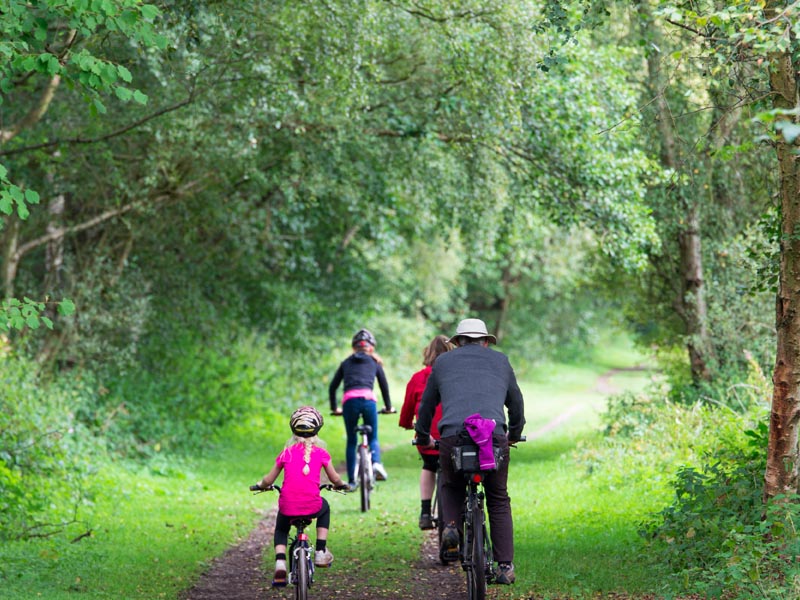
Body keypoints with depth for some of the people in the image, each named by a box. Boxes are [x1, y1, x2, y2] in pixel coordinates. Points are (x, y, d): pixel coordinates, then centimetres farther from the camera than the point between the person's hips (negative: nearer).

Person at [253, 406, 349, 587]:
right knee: (324, 508, 36)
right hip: (312, 507, 0)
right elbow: (335, 479, 14)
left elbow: (268, 480, 11)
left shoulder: (286, 453, 6)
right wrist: (341, 484, 37)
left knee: (281, 530, 31)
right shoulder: (320, 453, 4)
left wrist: (260, 485, 33)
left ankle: (280, 564, 5)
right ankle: (321, 551, 27)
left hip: (288, 507, 0)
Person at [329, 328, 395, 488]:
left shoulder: (346, 362, 25)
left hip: (349, 400, 1)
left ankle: (351, 481, 8)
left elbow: (332, 387, 24)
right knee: (373, 437, 14)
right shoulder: (374, 362, 21)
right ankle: (376, 463, -17)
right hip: (368, 399, -1)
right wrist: (388, 407, 34)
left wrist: (334, 408, 33)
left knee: (351, 441, 13)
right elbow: (384, 385, 23)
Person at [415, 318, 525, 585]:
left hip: (452, 436, 0)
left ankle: (451, 525, 1)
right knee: (499, 500, 15)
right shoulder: (500, 360, 24)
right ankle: (505, 566, 9)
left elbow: (427, 404, 30)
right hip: (494, 436, 0)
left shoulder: (443, 362, 24)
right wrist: (515, 433, 51)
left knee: (451, 486, 27)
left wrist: (423, 437, 47)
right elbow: (516, 401, 34)